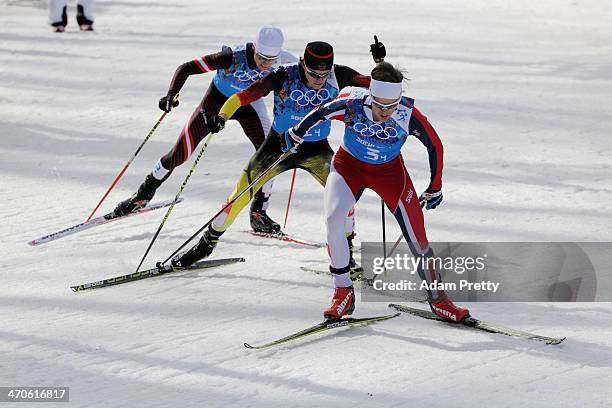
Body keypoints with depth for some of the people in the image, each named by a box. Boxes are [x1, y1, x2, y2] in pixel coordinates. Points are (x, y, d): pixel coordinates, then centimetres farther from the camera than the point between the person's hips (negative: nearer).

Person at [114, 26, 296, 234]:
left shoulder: (279, 58, -29)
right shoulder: (233, 57, -38)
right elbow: (186, 68, -35)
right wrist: (172, 94, -50)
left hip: (249, 105, 3)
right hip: (217, 99, -3)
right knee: (180, 154, -6)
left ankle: (258, 212, 0)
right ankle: (144, 193, 18)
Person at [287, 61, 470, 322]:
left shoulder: (408, 115, -29)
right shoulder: (352, 105, -32)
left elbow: (435, 146, -12)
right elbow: (320, 112, -10)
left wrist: (435, 189, -2)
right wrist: (297, 133, 8)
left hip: (389, 171, 1)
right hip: (349, 165, 0)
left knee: (416, 237, -5)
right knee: (332, 219, -25)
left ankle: (437, 298, 15)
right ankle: (343, 293, -10)